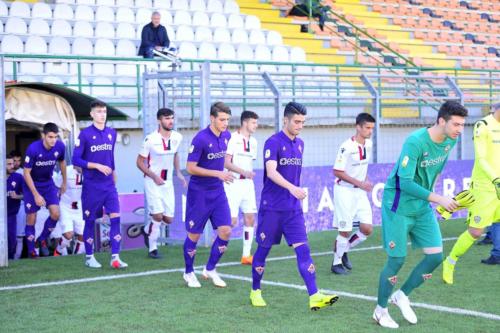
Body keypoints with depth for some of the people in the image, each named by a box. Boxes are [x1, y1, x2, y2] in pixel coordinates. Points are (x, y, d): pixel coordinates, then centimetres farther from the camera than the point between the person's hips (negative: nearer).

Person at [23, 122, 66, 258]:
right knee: (31, 219, -2)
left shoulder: (60, 146, -16)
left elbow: (62, 162, 7)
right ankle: (31, 251, 13)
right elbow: (26, 173, -20)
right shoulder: (33, 149, -27)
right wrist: (36, 195, -21)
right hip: (31, 184, -3)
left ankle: (42, 239, 14)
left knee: (55, 214, -11)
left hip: (48, 183, 3)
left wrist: (64, 182, 18)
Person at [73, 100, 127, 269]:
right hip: (91, 186, -4)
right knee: (90, 221, 5)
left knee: (115, 218, -7)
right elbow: (76, 160, -10)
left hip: (109, 185, 4)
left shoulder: (112, 133, 8)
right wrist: (97, 166, -18)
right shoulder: (85, 134, -8)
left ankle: (115, 258, -4)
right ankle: (89, 257, 18)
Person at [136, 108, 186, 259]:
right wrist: (155, 177, -18)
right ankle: (152, 248, 5)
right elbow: (140, 162, -7)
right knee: (158, 215, -14)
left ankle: (147, 230, 34)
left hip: (168, 182, 5)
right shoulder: (151, 139, -15)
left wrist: (178, 173, 7)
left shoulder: (177, 137, -1)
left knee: (168, 219, 4)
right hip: (152, 182, -5)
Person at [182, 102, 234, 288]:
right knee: (194, 235, 4)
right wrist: (217, 173, -22)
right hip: (199, 193, -6)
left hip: (218, 191, 6)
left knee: (225, 231, -2)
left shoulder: (226, 136, 2)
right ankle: (189, 273, 23)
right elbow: (190, 168, -18)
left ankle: (210, 270, 16)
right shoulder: (200, 139, -19)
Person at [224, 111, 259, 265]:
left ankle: (246, 255, 9)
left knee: (250, 218, 3)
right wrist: (243, 172, -23)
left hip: (248, 183, 7)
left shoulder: (253, 141, 12)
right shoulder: (232, 138, -10)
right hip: (233, 183, -7)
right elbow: (226, 163, -15)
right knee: (232, 220, -9)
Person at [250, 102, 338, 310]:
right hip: (272, 207, -5)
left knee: (303, 250, -6)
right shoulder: (273, 143, -11)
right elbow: (271, 172, -25)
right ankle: (255, 292, 25)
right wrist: (291, 188, -38)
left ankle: (314, 297, -13)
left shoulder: (299, 144, 12)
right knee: (263, 250, 7)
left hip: (293, 208, 5)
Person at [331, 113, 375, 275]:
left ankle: (344, 250, 23)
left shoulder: (369, 144, 3)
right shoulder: (347, 147, -19)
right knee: (345, 231, -2)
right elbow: (337, 172, -18)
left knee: (367, 229, 0)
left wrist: (366, 181, 7)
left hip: (360, 191, 7)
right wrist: (360, 183, -20)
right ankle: (336, 262, 17)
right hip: (344, 191, -7)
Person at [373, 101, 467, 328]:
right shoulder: (415, 142, -26)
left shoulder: (450, 140, -4)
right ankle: (380, 311, 18)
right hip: (398, 207, -7)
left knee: (436, 256, 0)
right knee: (396, 260, -2)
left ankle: (402, 296, 21)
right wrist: (438, 199, -34)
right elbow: (405, 183, -29)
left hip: (423, 207, 7)